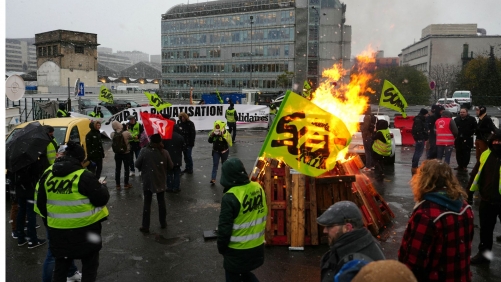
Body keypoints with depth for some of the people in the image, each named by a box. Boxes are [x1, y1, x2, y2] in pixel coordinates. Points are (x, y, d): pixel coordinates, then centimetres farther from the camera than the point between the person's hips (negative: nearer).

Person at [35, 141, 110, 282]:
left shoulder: (48, 174, 2)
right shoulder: (84, 176, -18)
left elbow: (40, 201, 11)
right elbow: (102, 199, -15)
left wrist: (49, 217, 25)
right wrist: (102, 189, 7)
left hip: (57, 228, 5)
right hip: (84, 228, -5)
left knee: (61, 263, 23)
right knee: (90, 264, 13)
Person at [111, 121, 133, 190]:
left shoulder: (112, 134, -12)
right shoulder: (126, 133, -19)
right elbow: (131, 138, -2)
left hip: (117, 154, 2)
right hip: (126, 153, -2)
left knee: (117, 169, 11)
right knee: (126, 168, 11)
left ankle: (118, 185, 17)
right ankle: (126, 184, 17)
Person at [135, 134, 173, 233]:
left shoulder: (144, 151, -17)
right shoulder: (164, 152, -12)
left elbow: (137, 165, -8)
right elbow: (170, 166, -2)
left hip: (148, 181, -2)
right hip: (160, 181, 2)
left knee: (147, 203, 8)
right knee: (161, 202, 16)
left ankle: (145, 226, 12)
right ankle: (163, 223, 26)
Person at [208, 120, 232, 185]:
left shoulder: (226, 133, -16)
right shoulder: (213, 133, -5)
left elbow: (227, 141, -27)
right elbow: (210, 141, -6)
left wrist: (222, 135, -36)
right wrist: (212, 135, -22)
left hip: (224, 151, -2)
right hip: (216, 151, 2)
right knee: (215, 164, -4)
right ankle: (213, 179, -8)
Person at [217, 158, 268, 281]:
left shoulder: (231, 197, -25)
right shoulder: (258, 188, -5)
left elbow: (224, 227, -19)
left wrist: (221, 248, -2)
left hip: (237, 250, -6)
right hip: (257, 247, 6)